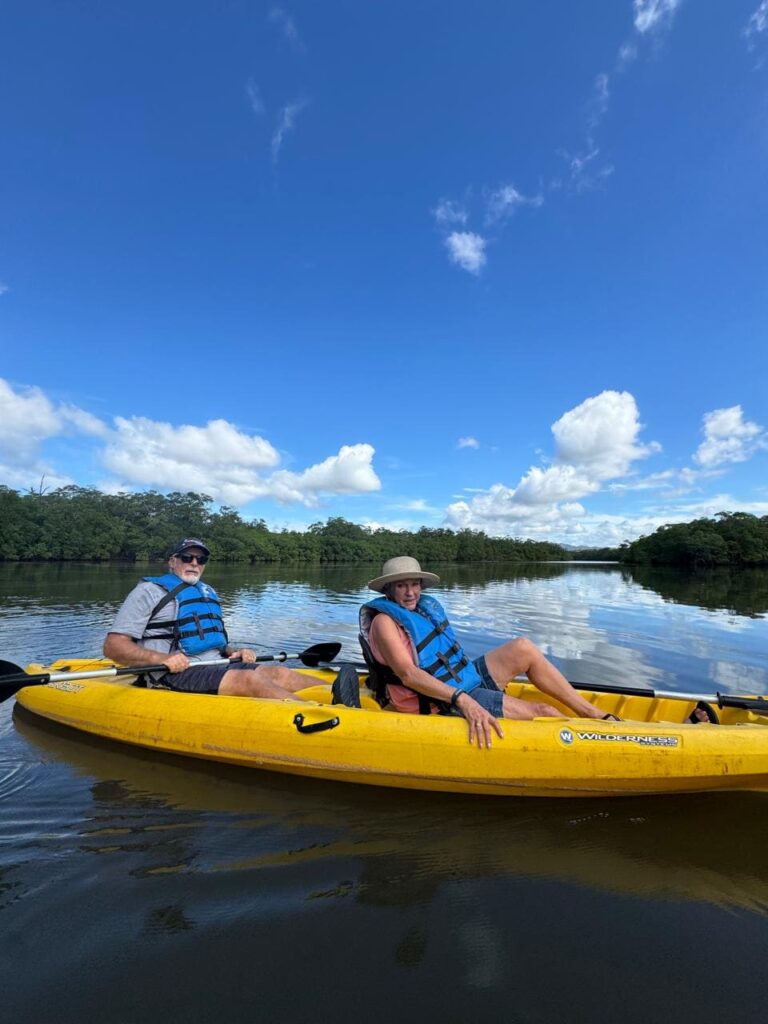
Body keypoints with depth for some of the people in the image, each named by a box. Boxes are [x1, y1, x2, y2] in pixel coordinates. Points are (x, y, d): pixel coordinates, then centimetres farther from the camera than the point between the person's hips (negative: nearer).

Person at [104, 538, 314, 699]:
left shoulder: (208, 593, 24)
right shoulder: (150, 591, 2)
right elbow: (113, 646, -6)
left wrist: (233, 652, 9)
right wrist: (162, 659, -22)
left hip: (217, 667, 8)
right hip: (175, 675, -8)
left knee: (279, 673, -13)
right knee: (250, 679, -29)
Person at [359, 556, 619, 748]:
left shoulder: (427, 605, 8)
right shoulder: (384, 621, -16)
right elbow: (408, 674, -28)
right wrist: (461, 699, -36)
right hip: (445, 701, -8)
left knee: (523, 649, -2)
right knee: (543, 712, -13)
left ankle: (594, 714, 4)